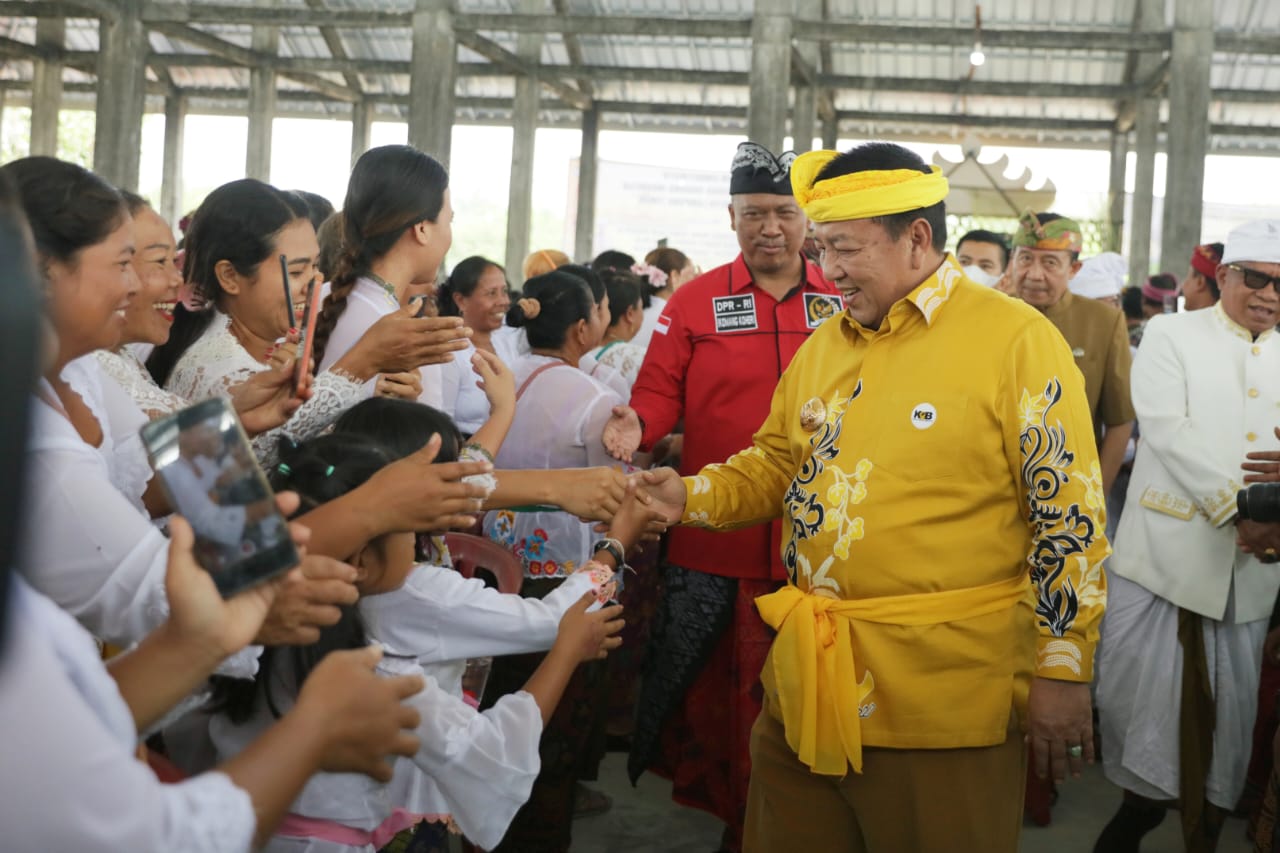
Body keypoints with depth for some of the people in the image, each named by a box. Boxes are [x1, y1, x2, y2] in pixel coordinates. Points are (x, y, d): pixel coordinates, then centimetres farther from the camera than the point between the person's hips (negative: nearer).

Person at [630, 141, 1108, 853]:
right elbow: (776, 465, 21)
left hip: (945, 698, -6)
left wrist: (1064, 671, -11)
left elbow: (1069, 516, -10)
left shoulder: (1018, 341, -9)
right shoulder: (823, 346, 11)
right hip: (806, 681, 6)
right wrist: (690, 495, 2)